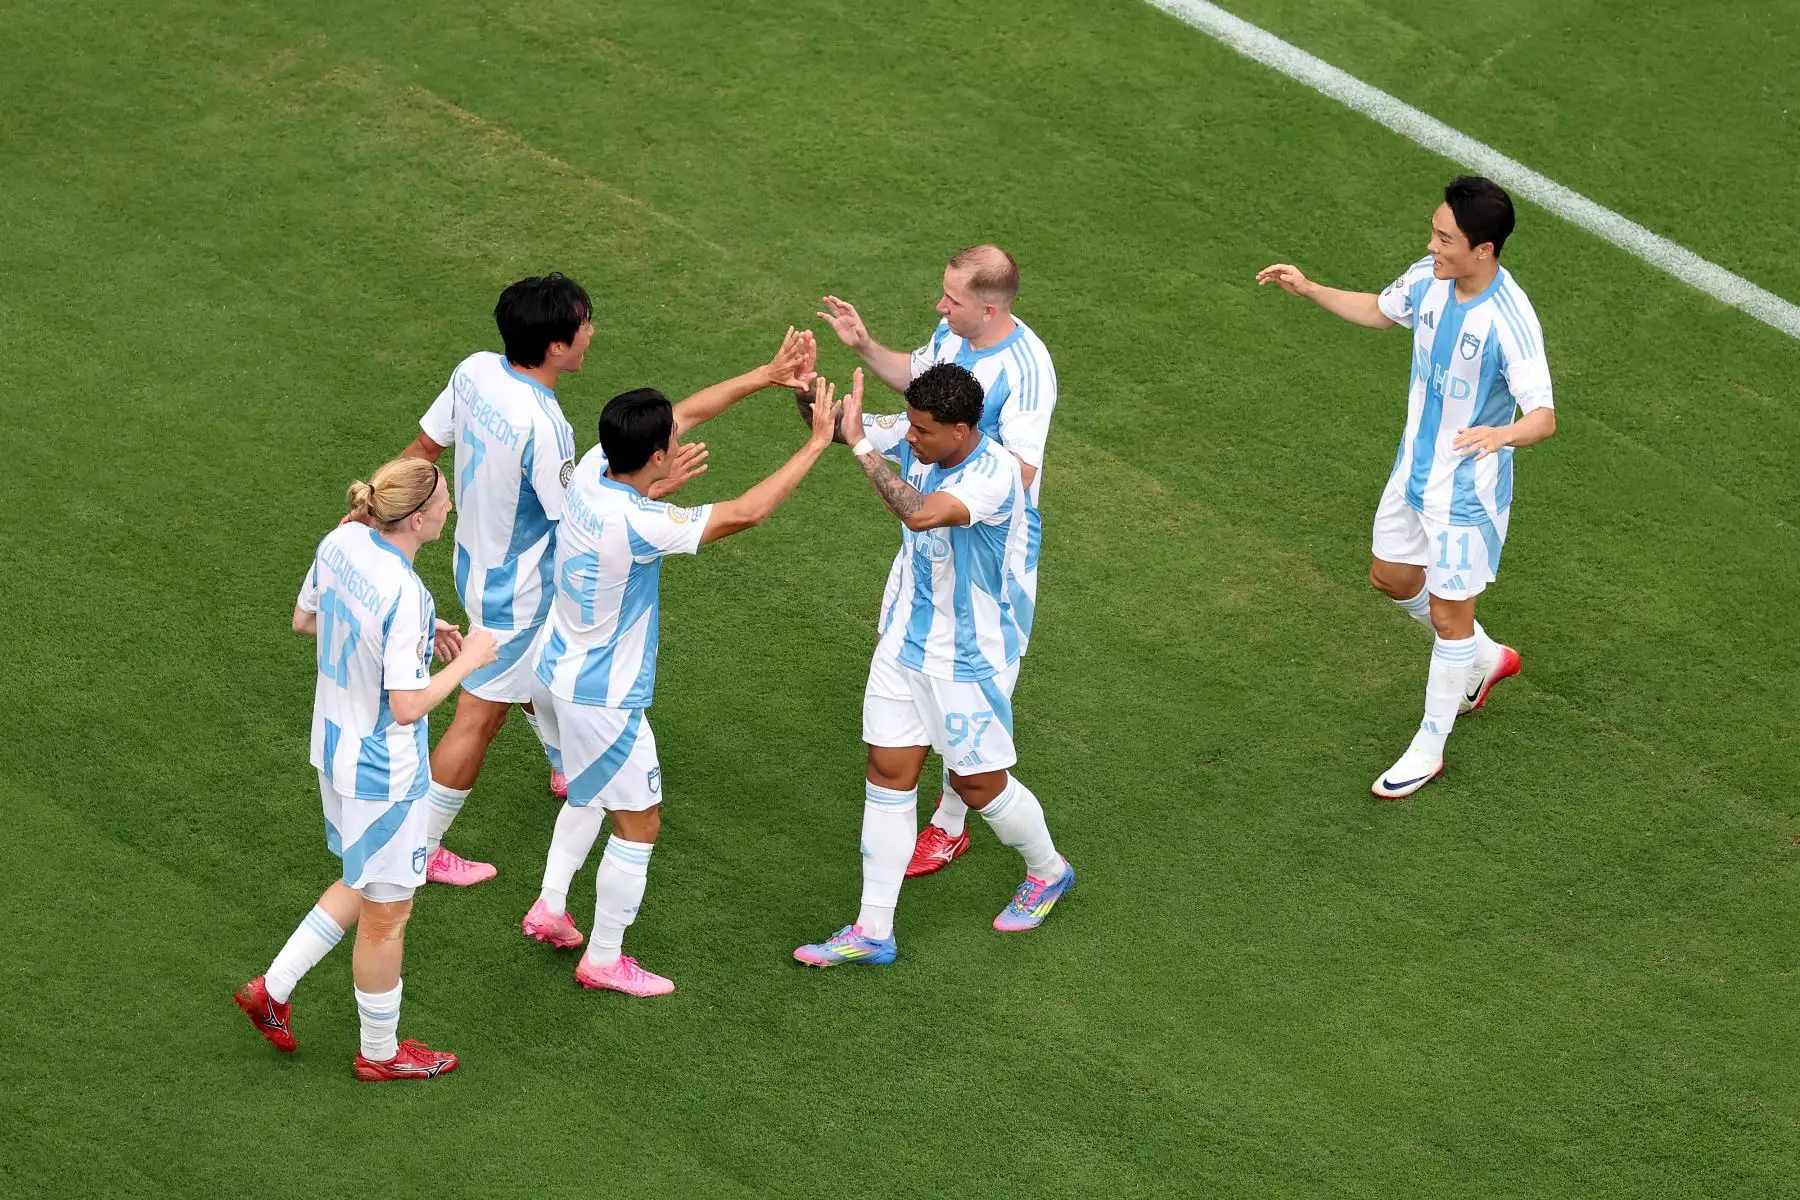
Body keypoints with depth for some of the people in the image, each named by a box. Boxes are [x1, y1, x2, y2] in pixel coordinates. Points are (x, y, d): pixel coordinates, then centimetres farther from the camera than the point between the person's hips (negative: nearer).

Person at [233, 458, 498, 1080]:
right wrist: (469, 659, -14)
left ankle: (272, 990, 30)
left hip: (335, 747, 8)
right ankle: (380, 1052, 31)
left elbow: (304, 619, 10)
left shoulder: (341, 542, -7)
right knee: (386, 913, 13)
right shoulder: (406, 598, -31)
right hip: (383, 775, -8)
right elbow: (408, 706, -28)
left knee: (366, 885, 28)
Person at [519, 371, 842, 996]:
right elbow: (747, 512, -27)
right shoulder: (636, 525, -34)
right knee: (638, 822, 8)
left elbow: (682, 413, 1)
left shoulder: (592, 470, -11)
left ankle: (549, 909, 38)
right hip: (603, 696, -9)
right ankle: (603, 960, 20)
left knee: (590, 797, 30)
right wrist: (818, 441, -19)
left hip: (565, 669, 9)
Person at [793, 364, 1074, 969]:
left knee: (978, 784, 11)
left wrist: (861, 445, -42)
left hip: (969, 658, -6)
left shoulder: (995, 472, -29)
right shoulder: (918, 444, -8)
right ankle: (873, 932, 14)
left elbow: (921, 513, -46)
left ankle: (1048, 871, 41)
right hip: (904, 643, 7)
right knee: (887, 775, 7)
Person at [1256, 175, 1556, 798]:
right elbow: (1379, 311, 14)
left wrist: (1502, 434, -53)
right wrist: (1310, 290, 4)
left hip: (1468, 488, -8)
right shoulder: (1427, 278, -9)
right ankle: (1485, 658, 47)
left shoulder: (1510, 320, -30)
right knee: (1391, 577, 23)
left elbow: (1544, 416, -32)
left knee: (1448, 612, 5)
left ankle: (1429, 748, 23)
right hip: (1414, 468, 8)